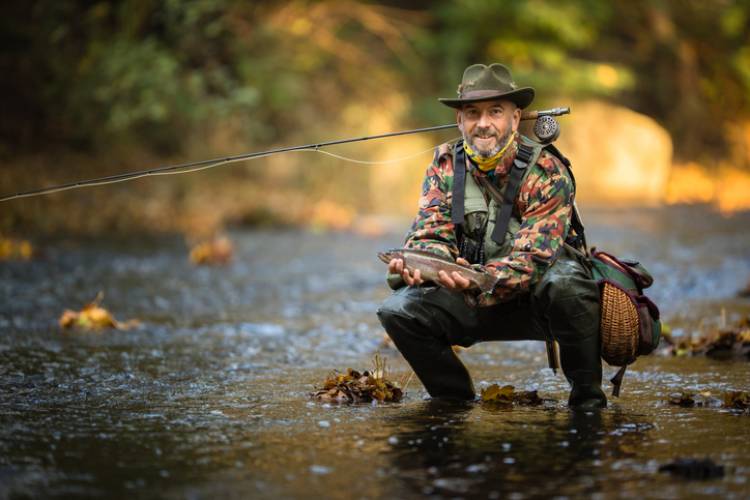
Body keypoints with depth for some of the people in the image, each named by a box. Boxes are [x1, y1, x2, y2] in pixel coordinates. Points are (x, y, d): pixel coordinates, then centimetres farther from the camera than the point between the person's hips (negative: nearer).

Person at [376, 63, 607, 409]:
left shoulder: (547, 172, -16)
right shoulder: (445, 164, -2)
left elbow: (533, 259, -25)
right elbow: (431, 234, -9)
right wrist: (413, 263, -35)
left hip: (539, 299, -4)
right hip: (474, 297, 4)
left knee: (564, 280, -38)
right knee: (398, 310, -18)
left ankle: (588, 398, -18)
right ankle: (455, 401, 3)